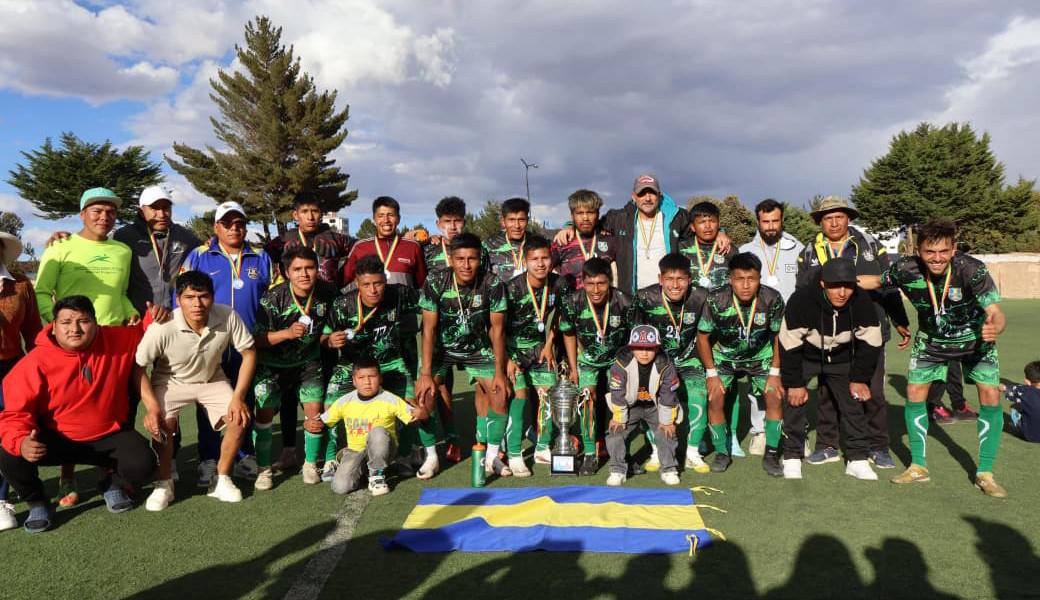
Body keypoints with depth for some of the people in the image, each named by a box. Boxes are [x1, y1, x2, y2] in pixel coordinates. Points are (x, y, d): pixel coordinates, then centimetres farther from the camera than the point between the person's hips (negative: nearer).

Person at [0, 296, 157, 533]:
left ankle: (112, 484, 18)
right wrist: (21, 442, -36)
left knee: (143, 465, -21)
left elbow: (144, 332, 9)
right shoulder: (35, 363, -18)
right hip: (56, 440, -1)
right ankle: (37, 503, 6)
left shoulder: (118, 340, -12)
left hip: (109, 436, 1)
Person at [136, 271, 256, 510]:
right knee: (164, 425, -26)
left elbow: (249, 353, -14)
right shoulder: (162, 328, -31)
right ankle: (164, 484, 0)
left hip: (212, 380, 2)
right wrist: (153, 408, -27)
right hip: (170, 382, -2)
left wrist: (238, 396, -19)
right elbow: (138, 367, -19)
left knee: (240, 418, -16)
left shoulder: (228, 316, -27)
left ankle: (221, 481, 4)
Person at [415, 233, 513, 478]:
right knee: (424, 393, -18)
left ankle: (492, 456, 10)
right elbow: (429, 329, -20)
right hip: (441, 347, -1)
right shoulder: (435, 285, -24)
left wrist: (500, 372, -14)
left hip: (477, 348, 1)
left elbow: (497, 329, -14)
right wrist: (426, 373, -24)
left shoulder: (493, 285, -21)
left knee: (501, 394, -10)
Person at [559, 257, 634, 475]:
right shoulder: (572, 303, -24)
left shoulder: (623, 303, -27)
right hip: (587, 359, 0)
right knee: (587, 398, -14)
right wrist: (573, 368, -4)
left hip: (617, 358, 0)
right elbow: (569, 335, -6)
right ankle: (590, 455, -4)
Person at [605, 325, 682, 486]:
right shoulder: (622, 364, -26)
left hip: (655, 406, 0)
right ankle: (618, 470, 3)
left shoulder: (665, 366, -22)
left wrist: (667, 421, -9)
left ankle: (669, 469, 14)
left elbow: (668, 396, -13)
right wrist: (619, 418, -12)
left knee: (666, 432, -7)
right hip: (629, 405, 0)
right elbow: (618, 394, -18)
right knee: (616, 430, -11)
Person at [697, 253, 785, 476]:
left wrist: (775, 372, -11)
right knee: (715, 397, -17)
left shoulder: (772, 299, -24)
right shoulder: (716, 300, -27)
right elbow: (702, 336, -14)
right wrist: (711, 373, -15)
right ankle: (722, 453, 2)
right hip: (724, 355, -1)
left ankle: (771, 454, 2)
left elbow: (778, 337, -9)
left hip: (760, 356, 1)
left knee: (775, 395, -15)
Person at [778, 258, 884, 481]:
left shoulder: (862, 303, -23)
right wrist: (795, 383, -19)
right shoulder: (802, 301, -33)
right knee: (795, 401, -8)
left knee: (853, 402, 0)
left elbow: (870, 343, -8)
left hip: (841, 359, 3)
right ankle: (792, 457, 7)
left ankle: (857, 459, 13)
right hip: (803, 358, -2)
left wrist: (859, 378, -6)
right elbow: (789, 345, -24)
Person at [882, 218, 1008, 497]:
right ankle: (918, 467, 12)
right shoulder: (906, 269, -28)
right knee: (914, 393, -4)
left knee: (991, 397, -11)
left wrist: (995, 328, -60)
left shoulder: (972, 270, -34)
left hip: (974, 337, -2)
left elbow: (996, 313, -38)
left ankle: (985, 474, 4)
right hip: (931, 339, 2)